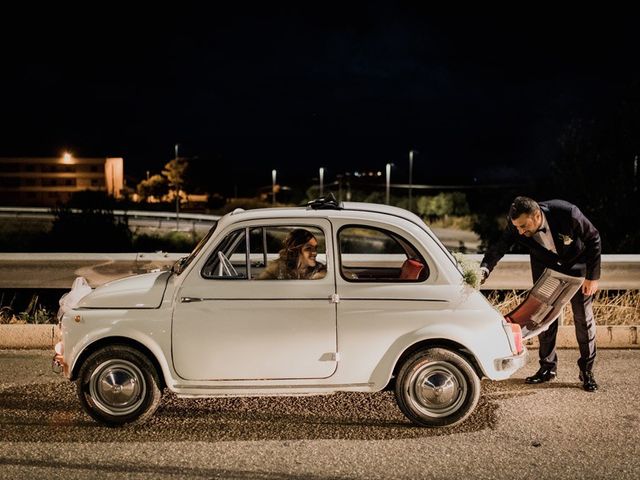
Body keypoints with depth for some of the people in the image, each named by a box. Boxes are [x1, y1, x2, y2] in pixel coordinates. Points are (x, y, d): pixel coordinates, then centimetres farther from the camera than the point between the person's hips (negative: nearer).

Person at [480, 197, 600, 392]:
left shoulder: (568, 214, -36)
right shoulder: (515, 226, -29)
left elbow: (593, 239, -21)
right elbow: (499, 246, -30)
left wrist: (593, 276, -18)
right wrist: (484, 269, -52)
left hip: (576, 266, -2)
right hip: (545, 268, 3)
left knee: (583, 317, 1)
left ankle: (587, 370, 15)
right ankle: (548, 368, 18)